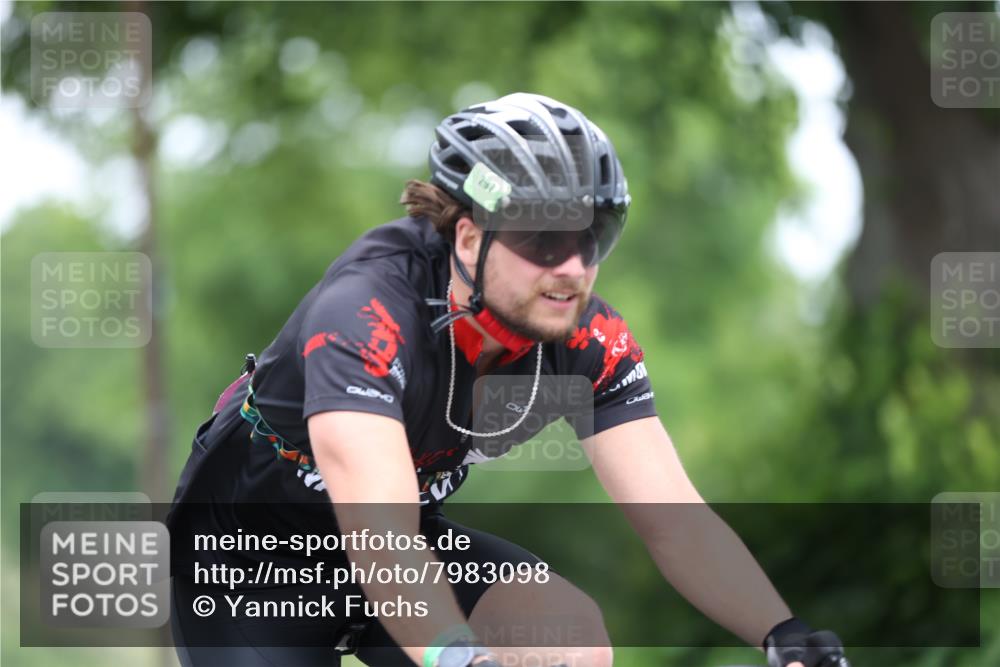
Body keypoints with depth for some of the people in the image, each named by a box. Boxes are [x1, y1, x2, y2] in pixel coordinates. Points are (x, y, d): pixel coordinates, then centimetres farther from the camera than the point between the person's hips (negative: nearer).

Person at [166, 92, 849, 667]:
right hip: (250, 560, -5)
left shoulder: (589, 342, -18)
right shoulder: (364, 313, -35)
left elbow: (673, 518, -23)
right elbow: (378, 531, -47)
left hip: (408, 542, 5)